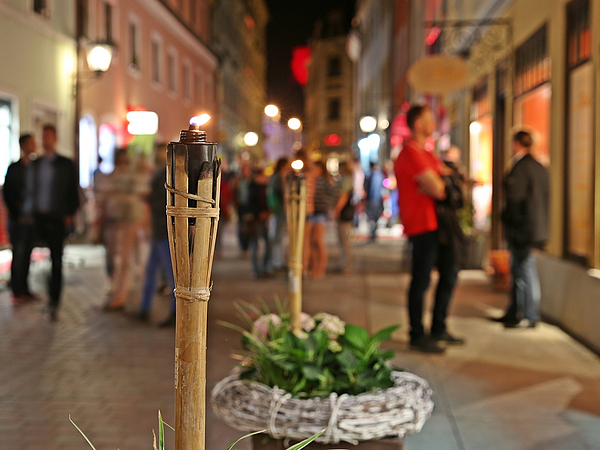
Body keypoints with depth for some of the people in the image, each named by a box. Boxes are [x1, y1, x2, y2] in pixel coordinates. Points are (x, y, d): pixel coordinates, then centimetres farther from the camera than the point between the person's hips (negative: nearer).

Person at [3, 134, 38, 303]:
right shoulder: (14, 168, -3)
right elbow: (7, 194, -3)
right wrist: (16, 215, -9)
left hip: (32, 219, 4)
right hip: (18, 219, -4)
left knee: (26, 255, 9)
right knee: (18, 255, -2)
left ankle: (24, 290, 15)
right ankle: (17, 291, 3)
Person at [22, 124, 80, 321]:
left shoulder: (66, 164, 6)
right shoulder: (34, 164, 15)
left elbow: (73, 191, 4)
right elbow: (29, 189, 16)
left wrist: (70, 214, -5)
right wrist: (28, 212, 4)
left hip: (56, 218, -3)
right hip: (37, 218, 3)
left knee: (56, 262, -2)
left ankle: (53, 304, 2)